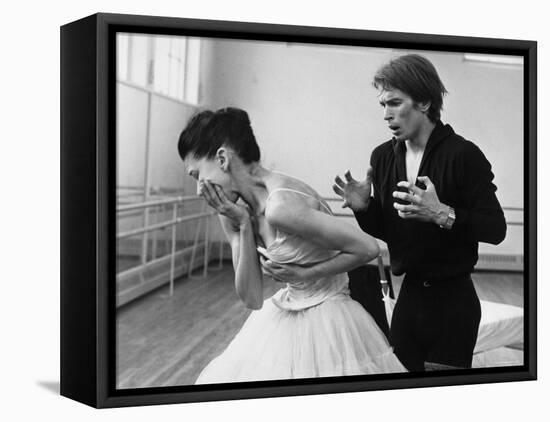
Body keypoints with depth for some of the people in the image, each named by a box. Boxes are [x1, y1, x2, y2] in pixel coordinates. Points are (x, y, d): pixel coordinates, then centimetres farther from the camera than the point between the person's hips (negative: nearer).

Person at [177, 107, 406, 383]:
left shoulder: (280, 207, -25)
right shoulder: (234, 210, -1)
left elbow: (368, 247, -22)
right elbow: (251, 299, -4)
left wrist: (305, 274, -14)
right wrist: (244, 226, -11)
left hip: (325, 322, -8)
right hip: (283, 319, 8)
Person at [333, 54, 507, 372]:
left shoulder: (463, 154, -14)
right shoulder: (383, 157, 2)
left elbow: (496, 229, -15)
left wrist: (442, 214, -29)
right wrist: (363, 207, -9)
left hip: (453, 300, -5)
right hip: (409, 295, 5)